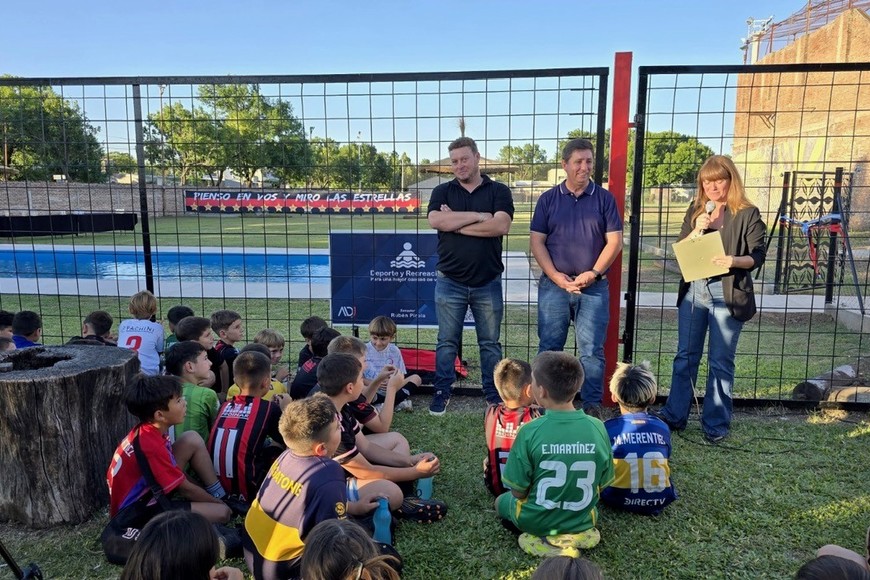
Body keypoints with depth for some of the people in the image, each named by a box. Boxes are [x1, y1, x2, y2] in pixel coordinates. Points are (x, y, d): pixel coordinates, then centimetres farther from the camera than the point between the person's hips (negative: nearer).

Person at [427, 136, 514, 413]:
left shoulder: (498, 191, 2)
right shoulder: (442, 191, 5)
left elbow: (501, 226, -16)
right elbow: (435, 221, -15)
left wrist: (455, 223, -12)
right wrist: (478, 216, -15)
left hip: (488, 283, 0)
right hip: (450, 282, 1)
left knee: (490, 343, 10)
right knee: (447, 342, 9)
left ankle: (493, 395, 23)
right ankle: (442, 392, 22)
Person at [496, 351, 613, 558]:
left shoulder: (530, 432, -25)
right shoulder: (597, 428, -16)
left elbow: (518, 491, -16)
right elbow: (602, 483, -3)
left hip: (536, 521, -4)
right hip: (582, 519, 5)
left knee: (502, 500, 29)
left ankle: (543, 540, 5)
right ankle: (579, 533, 11)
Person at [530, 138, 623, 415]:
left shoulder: (604, 198, 4)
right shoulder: (548, 199, 5)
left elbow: (614, 241, 1)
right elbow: (537, 241, 2)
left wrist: (594, 273, -11)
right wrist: (555, 276, -9)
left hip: (594, 286, 0)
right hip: (554, 285, 1)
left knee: (592, 350, 1)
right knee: (549, 347, 6)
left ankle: (592, 406, 13)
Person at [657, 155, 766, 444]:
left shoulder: (748, 214, -2)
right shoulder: (695, 211, 10)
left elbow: (758, 256, -5)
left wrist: (735, 261, -25)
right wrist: (697, 230, -11)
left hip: (727, 295, -4)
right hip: (693, 292, 4)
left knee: (720, 362, 4)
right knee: (685, 356, 10)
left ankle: (716, 424, 16)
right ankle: (674, 415, 20)